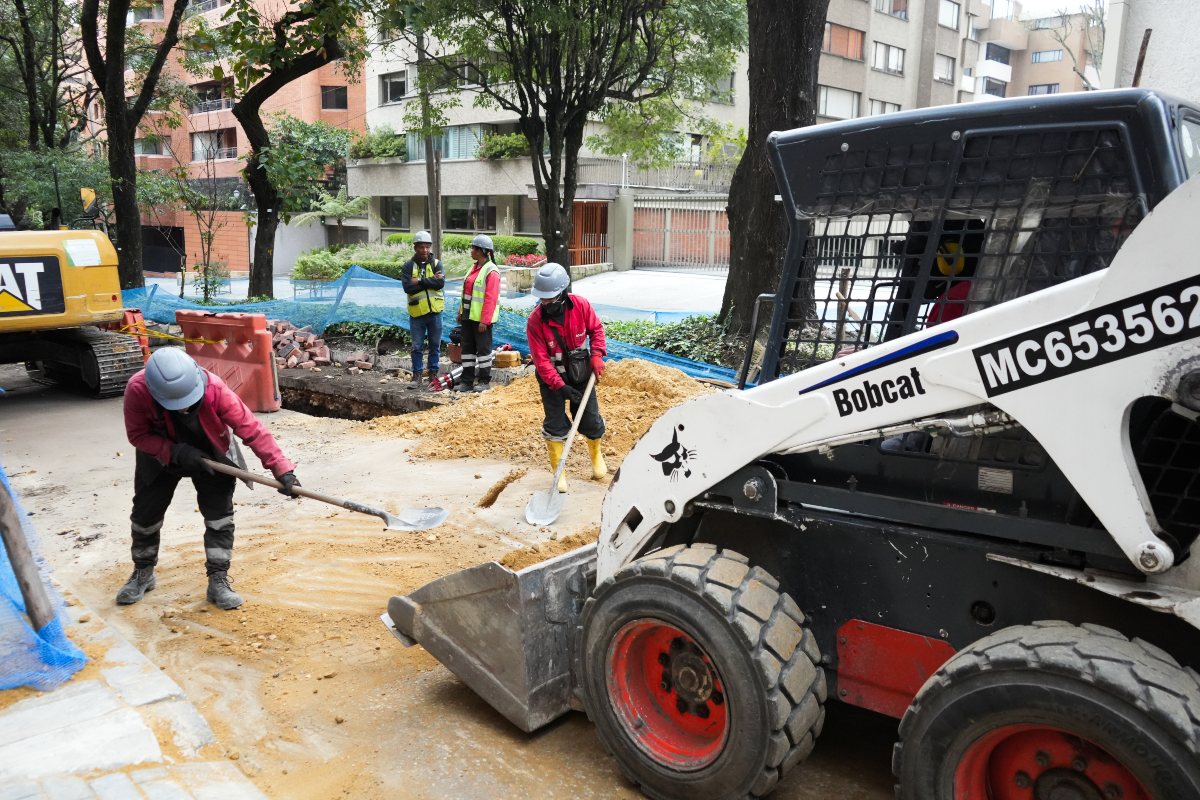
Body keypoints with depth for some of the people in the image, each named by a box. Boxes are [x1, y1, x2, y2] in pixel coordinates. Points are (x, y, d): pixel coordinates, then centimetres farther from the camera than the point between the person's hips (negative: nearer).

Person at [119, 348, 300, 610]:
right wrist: (177, 453, -34)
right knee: (145, 513, 11)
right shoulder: (137, 390, -35)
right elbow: (137, 435, -20)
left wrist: (282, 469, -41)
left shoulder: (215, 389, -38)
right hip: (162, 456, 1)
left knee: (220, 515, -6)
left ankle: (218, 580, 7)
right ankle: (143, 573, 36)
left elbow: (251, 429, -36)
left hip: (210, 456, -1)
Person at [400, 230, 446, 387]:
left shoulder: (436, 264, 3)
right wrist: (430, 281, -15)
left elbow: (441, 283, -13)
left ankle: (433, 373, 20)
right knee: (417, 346, 6)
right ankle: (417, 375, 15)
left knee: (435, 345, 9)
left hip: (434, 311, 1)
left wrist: (420, 282, -16)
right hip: (416, 312, -1)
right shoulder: (408, 266, 0)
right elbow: (408, 287, -15)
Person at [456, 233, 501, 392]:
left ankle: (484, 381, 10)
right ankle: (467, 380, 18)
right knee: (467, 347, 11)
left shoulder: (491, 272, -14)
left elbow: (491, 299, -19)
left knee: (483, 348, 1)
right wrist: (461, 312, 16)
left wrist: (485, 320, -22)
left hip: (481, 319, -9)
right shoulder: (474, 268, 14)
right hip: (468, 316, 9)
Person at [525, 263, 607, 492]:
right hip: (551, 379, -2)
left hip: (581, 373, 2)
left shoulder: (581, 306, -18)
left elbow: (596, 329, 0)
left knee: (590, 419, 11)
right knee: (555, 425, -2)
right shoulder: (535, 320, -24)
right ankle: (558, 471, 13)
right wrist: (559, 386, -27)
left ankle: (596, 456, 40)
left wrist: (597, 355, -15)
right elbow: (541, 360, -22)